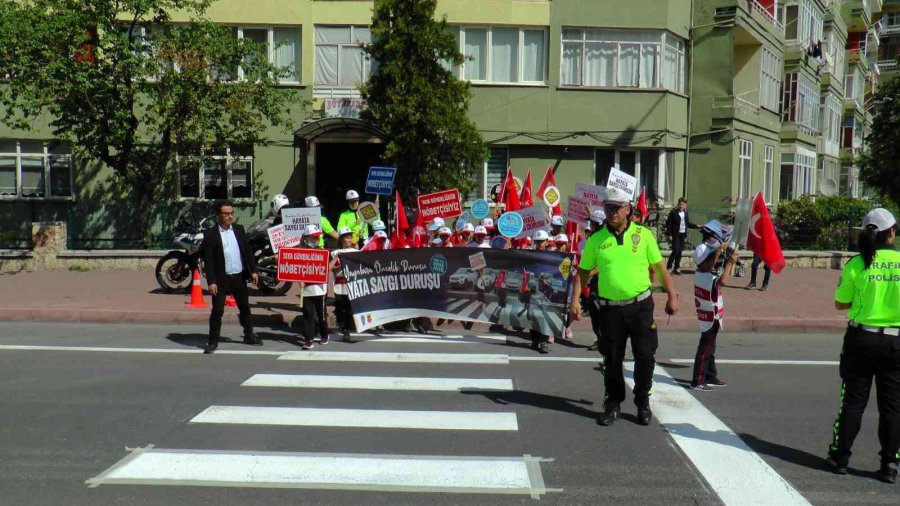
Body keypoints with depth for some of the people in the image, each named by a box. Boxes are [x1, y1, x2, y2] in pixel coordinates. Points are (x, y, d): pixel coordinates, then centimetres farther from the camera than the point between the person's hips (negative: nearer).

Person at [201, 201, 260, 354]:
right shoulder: (210, 234, -7)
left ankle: (249, 335, 31)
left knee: (245, 308, 16)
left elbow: (247, 251, 10)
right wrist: (211, 281, -15)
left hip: (239, 277, 4)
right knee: (217, 311, -3)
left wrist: (253, 271, 2)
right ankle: (213, 341, 6)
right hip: (221, 279, -4)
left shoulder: (239, 230, 6)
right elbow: (208, 260, -9)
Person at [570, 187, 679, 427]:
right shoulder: (596, 240, 2)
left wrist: (672, 295, 3)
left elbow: (660, 267, 5)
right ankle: (613, 403, 24)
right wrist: (575, 300, -4)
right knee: (612, 360, 7)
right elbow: (583, 272, 6)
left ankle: (643, 402, 21)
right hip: (610, 309, 1)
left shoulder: (643, 234, 1)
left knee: (645, 357, 2)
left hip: (640, 305, 0)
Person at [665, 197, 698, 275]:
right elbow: (668, 224, -7)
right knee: (675, 251, -12)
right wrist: (669, 235, -13)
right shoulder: (673, 212, -5)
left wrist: (696, 226, 8)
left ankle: (676, 268, 14)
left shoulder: (685, 213, 12)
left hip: (683, 234, 5)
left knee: (680, 252, 7)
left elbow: (688, 224, 21)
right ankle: (669, 267, -3)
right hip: (675, 235, -5)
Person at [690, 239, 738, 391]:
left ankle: (710, 376, 31)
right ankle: (697, 381, 5)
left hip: (707, 318, 9)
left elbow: (710, 263, 22)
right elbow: (722, 281, -48)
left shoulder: (700, 273, 1)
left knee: (709, 349, 20)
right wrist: (730, 262, -38)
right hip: (711, 320, -9)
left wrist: (719, 250, 9)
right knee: (705, 351, -2)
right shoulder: (708, 278, -27)